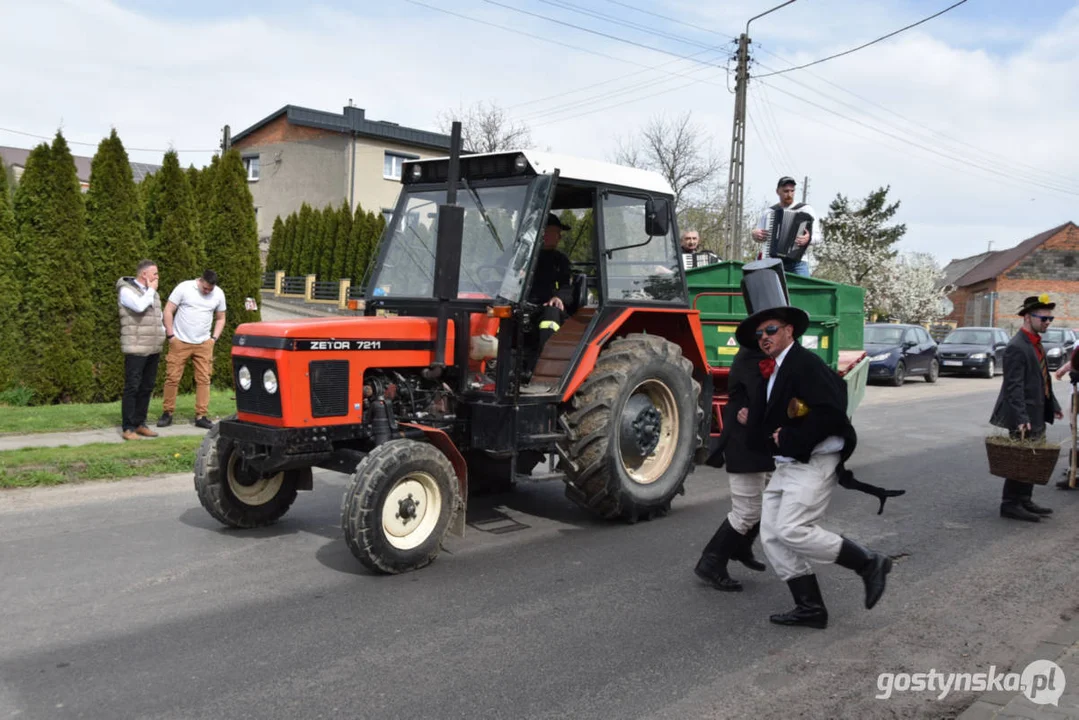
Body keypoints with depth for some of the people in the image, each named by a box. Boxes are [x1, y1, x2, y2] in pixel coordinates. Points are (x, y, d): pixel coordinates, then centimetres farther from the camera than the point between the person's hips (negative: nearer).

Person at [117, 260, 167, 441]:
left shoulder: (152, 292, 18)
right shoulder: (126, 290, -6)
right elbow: (139, 306, -25)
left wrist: (163, 331, 15)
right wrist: (150, 290, -10)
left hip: (154, 349, 8)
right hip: (136, 349, -8)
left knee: (147, 387, 10)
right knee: (132, 387, -6)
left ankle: (140, 424, 18)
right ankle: (128, 428, -2)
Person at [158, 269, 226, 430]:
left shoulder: (218, 294, 2)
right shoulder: (184, 288, -8)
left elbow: (220, 318, 14)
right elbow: (168, 311, -5)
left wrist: (214, 338, 3)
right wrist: (170, 335, -8)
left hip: (204, 344, 3)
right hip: (180, 342, -2)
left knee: (203, 379, 0)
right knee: (172, 378, 0)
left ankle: (201, 416, 5)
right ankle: (167, 413, 12)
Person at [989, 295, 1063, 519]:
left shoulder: (1036, 343, 12)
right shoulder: (1017, 347, -18)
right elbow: (1014, 387, -23)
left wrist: (1053, 405, 18)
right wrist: (1021, 419, -27)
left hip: (1037, 415, 9)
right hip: (1025, 416, -9)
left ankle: (1025, 501, 24)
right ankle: (1010, 505, 7)